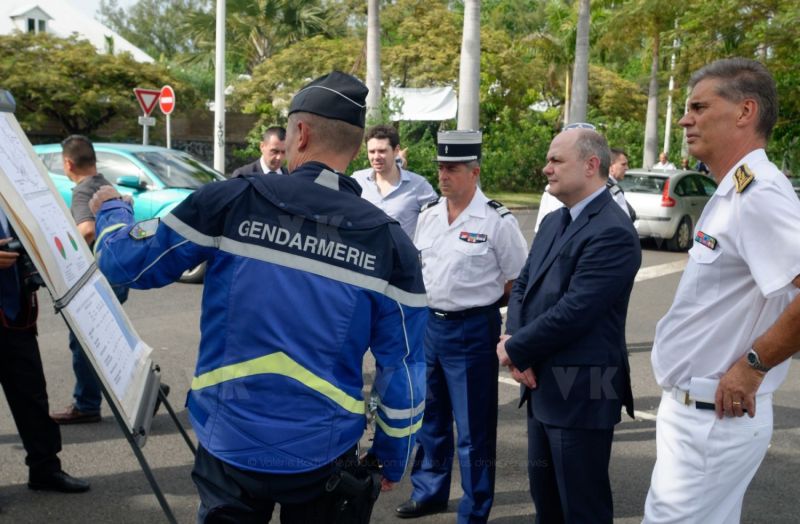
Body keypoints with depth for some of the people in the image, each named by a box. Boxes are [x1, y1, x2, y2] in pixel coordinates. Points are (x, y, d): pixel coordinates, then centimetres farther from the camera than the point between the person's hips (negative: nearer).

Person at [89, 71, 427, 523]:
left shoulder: (229, 202, -10)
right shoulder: (390, 243, -7)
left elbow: (127, 262, 2)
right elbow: (403, 368, -2)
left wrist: (112, 209, 24)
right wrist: (392, 460, 12)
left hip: (231, 446, 0)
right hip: (324, 456, 1)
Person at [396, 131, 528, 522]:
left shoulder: (497, 222, -13)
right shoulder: (428, 215, 5)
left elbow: (518, 283, -7)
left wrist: (477, 302, -4)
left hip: (471, 331, -6)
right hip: (428, 325, 6)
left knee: (473, 429, 6)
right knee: (428, 417, 20)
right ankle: (429, 492, 39)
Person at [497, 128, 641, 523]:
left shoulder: (612, 232, -19)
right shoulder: (553, 222, 12)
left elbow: (572, 312, -24)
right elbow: (522, 287, 12)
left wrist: (514, 349, -12)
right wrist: (512, 339, -6)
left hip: (582, 393, -9)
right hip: (543, 386, 9)